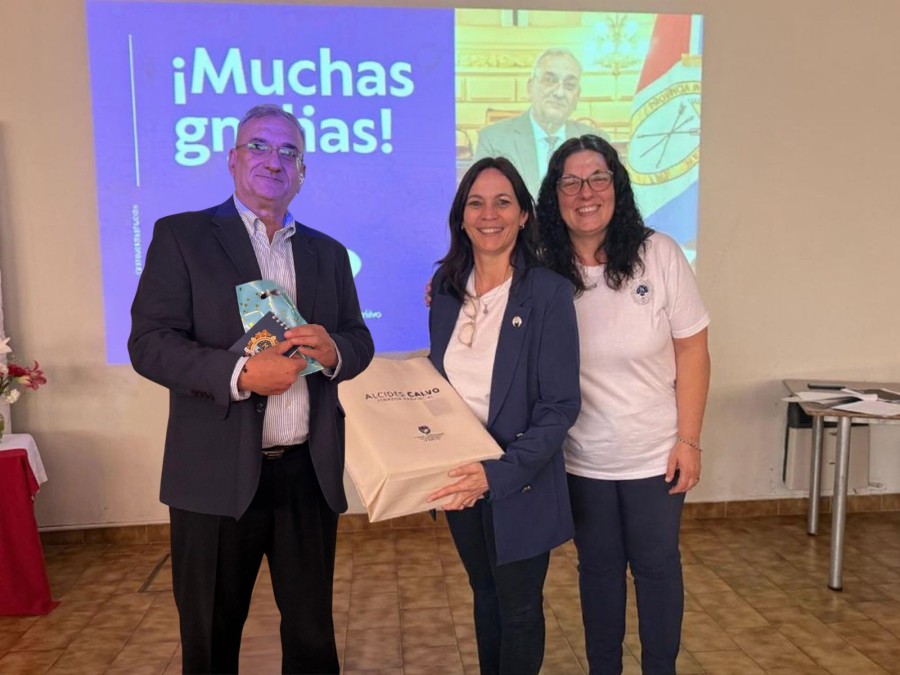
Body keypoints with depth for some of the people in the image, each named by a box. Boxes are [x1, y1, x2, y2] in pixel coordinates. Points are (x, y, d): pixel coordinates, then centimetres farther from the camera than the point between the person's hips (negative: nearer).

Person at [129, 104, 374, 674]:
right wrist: (239, 374, -23)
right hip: (218, 475, -3)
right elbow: (149, 342, -8)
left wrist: (334, 350, -12)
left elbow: (360, 340, 11)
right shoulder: (181, 236, 0)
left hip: (310, 472, 4)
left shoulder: (328, 253, 12)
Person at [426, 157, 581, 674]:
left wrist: (500, 472, -27)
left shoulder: (548, 292, -16)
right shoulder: (447, 287, 0)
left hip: (520, 484, -5)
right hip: (458, 480, 5)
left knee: (519, 608, 15)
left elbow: (560, 407, -18)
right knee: (484, 594, 25)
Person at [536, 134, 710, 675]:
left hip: (655, 455, -1)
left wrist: (688, 440, -9)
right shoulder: (544, 270, -8)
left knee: (657, 566, 15)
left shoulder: (659, 254, -12)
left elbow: (692, 351, -7)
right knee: (598, 569, 18)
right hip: (582, 458, 1)